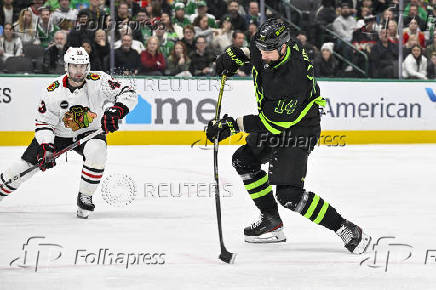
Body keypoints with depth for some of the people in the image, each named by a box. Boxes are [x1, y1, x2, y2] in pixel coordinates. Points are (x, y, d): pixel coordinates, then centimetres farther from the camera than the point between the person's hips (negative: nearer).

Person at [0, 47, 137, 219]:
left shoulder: (98, 81, -20)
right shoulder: (53, 91, -19)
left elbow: (129, 93, -22)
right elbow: (43, 123, -14)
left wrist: (116, 112, -40)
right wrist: (46, 148, -29)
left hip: (90, 132, -1)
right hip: (58, 134, 1)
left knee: (96, 152, -34)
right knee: (27, 164, -3)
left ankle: (85, 197, -14)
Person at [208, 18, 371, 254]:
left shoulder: (294, 80, -36)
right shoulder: (268, 46, -13)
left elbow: (273, 123, -31)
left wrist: (234, 125, -31)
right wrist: (236, 56, 6)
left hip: (298, 128, -10)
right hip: (274, 120, 10)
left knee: (289, 195, -18)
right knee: (243, 160, 16)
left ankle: (347, 231, -12)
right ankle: (272, 223, 23)